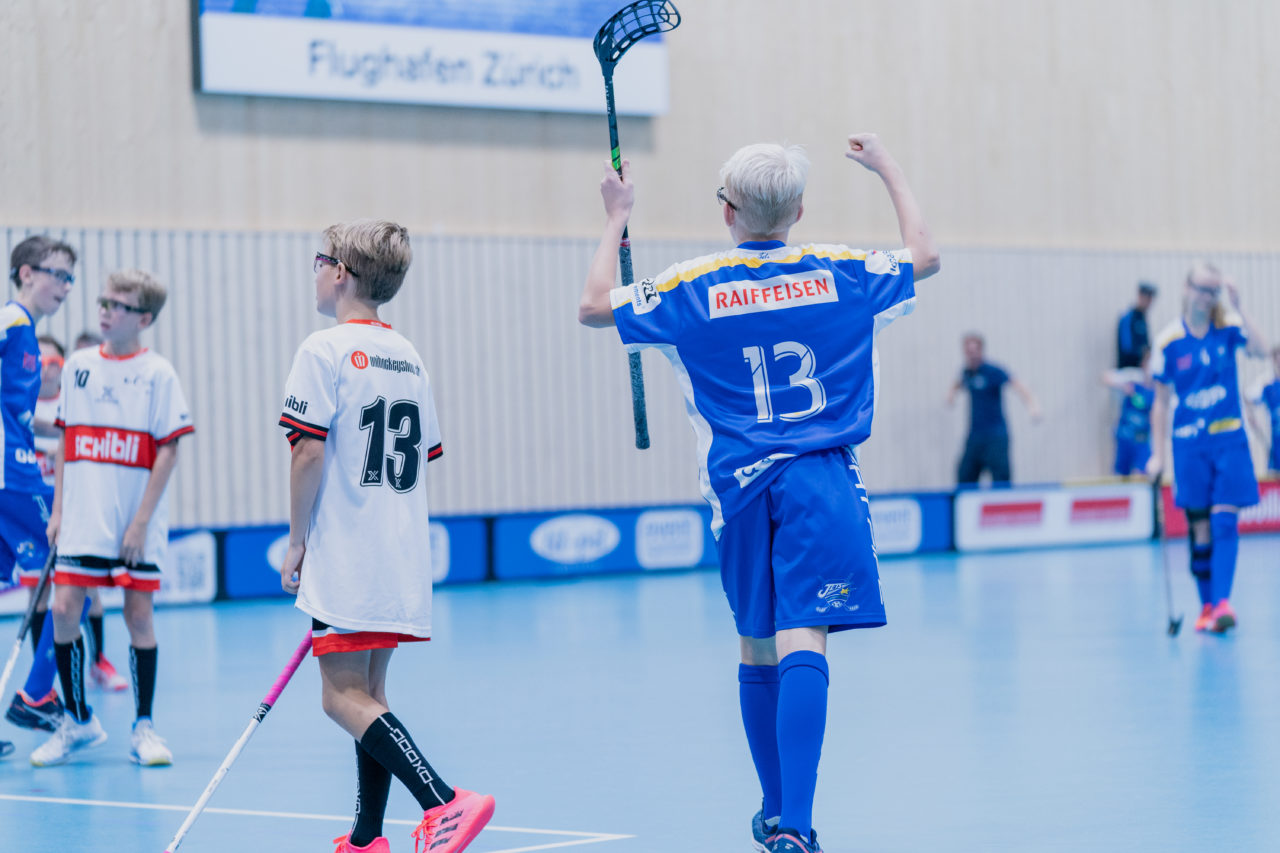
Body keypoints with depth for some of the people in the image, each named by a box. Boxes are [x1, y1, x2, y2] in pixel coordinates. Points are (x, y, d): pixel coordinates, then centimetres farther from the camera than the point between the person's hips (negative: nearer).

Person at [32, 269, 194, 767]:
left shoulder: (157, 374, -4)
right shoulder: (78, 367, 8)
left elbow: (168, 451, -7)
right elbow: (66, 442, 13)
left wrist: (142, 521, -11)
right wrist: (58, 510, 8)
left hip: (137, 524, -3)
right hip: (82, 519, 3)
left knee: (139, 615, -1)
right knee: (64, 611, -3)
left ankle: (143, 728, 11)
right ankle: (78, 722, 12)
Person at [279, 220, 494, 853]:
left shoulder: (325, 351, -9)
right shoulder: (409, 358, 14)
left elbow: (309, 451, -15)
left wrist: (298, 541, -6)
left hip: (346, 556, -8)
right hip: (401, 557, 8)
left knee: (344, 695, -9)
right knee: (369, 693, 14)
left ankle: (444, 802, -24)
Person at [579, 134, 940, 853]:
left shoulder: (693, 288, 0)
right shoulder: (841, 273, 3)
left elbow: (594, 306, 11)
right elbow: (925, 257, 21)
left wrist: (618, 217, 20)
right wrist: (890, 171, 32)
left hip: (742, 488, 2)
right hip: (824, 482, -2)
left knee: (757, 650, 17)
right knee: (803, 644, -13)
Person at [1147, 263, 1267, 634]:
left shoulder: (1228, 329, -1)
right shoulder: (1169, 342, -2)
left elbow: (1260, 350, -21)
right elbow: (1161, 401, 4)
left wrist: (1238, 308, -27)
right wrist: (1157, 454, 1)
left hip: (1230, 439, 0)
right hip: (1190, 444, 0)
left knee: (1225, 522, -10)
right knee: (1199, 528, 2)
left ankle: (1222, 603, -15)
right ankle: (1207, 606, 11)